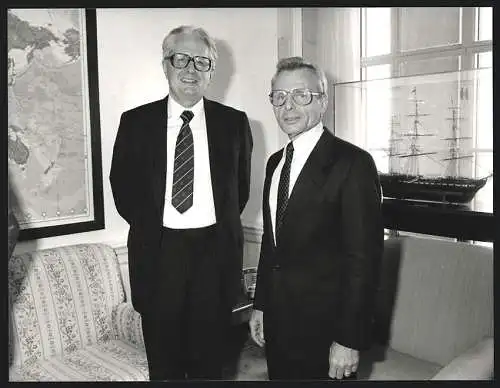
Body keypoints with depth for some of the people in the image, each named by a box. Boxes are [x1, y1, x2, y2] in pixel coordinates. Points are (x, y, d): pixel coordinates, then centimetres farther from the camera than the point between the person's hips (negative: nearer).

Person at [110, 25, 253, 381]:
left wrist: (219, 228, 7)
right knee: (163, 363, 13)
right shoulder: (136, 122, 1)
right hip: (157, 253, 0)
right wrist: (150, 226, 4)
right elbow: (122, 186, 8)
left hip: (215, 253, 1)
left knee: (210, 360, 16)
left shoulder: (234, 122, 2)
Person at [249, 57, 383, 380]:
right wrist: (260, 305, 11)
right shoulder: (275, 162, 8)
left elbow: (364, 258, -17)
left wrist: (349, 340, -17)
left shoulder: (353, 163, -15)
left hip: (324, 327, -6)